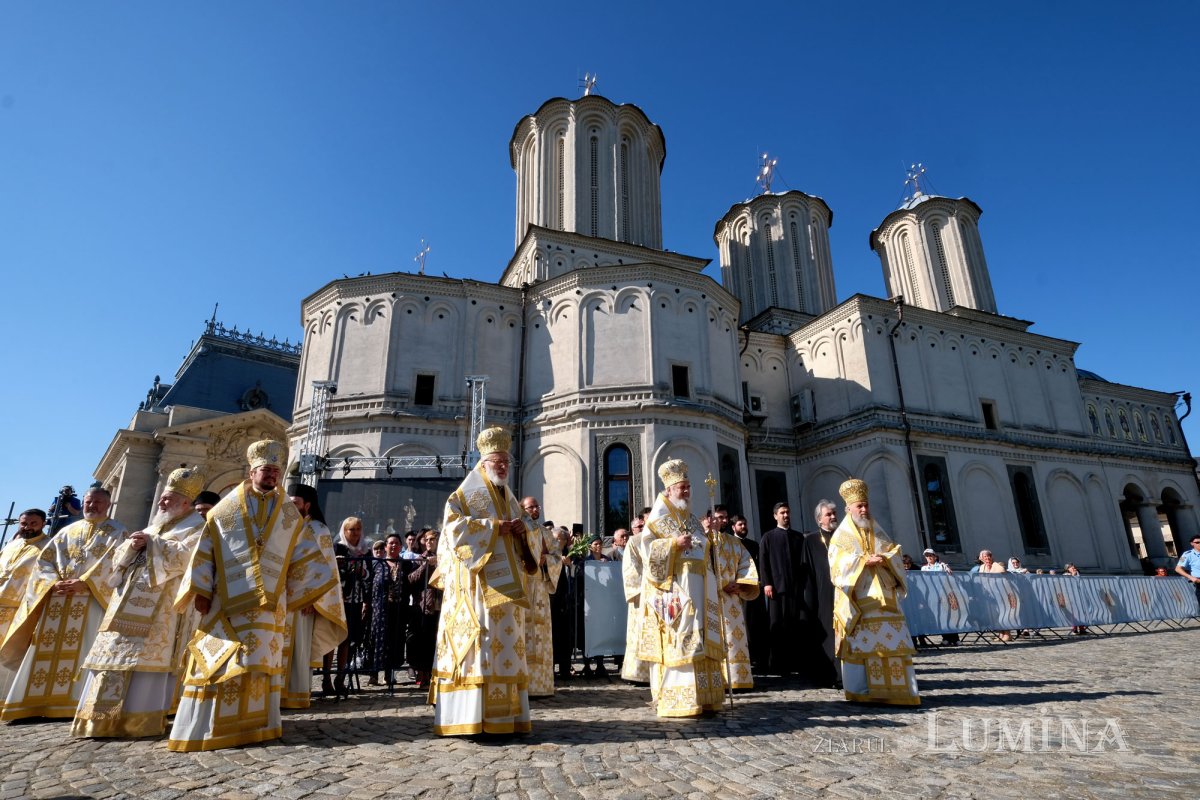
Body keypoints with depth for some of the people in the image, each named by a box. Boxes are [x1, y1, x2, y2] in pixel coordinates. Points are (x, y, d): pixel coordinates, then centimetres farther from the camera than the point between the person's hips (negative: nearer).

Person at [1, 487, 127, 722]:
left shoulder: (117, 532, 6)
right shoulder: (67, 531, 20)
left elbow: (113, 564, -8)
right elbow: (44, 560, 13)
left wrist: (84, 583, -17)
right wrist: (54, 583, -6)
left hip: (91, 601, -5)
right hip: (57, 598, 5)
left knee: (81, 652, -10)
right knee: (46, 651, 2)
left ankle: (75, 704, -10)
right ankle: (34, 703, 7)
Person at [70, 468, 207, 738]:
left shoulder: (194, 527, 0)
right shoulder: (152, 525, 23)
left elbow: (185, 556, -17)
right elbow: (119, 556, 22)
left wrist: (152, 543, -10)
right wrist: (132, 545, -1)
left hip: (160, 608, -8)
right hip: (129, 605, 8)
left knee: (147, 659, -10)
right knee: (116, 655, 7)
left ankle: (141, 718, -4)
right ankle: (107, 716, 13)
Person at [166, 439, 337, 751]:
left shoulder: (289, 513, 10)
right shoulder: (226, 508, 5)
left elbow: (305, 554, 10)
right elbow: (205, 550, 3)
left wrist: (309, 589, 5)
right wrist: (201, 591, -4)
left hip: (269, 603, 2)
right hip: (227, 601, -2)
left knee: (261, 662, 4)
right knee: (220, 662, -1)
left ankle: (256, 723, 13)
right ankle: (207, 725, 8)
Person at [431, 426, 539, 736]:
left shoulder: (511, 501, 20)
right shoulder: (464, 496, 2)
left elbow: (532, 544, 20)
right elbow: (453, 526, -16)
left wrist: (524, 533, -3)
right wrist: (494, 527, -17)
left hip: (506, 586, 6)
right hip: (477, 586, -6)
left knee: (506, 648, 6)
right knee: (476, 646, -10)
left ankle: (504, 717, 12)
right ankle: (469, 718, -5)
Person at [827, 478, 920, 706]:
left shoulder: (878, 532, 17)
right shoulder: (841, 536, 3)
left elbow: (894, 553, 9)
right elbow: (839, 563, -8)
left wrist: (884, 558, -13)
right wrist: (865, 561, -19)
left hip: (882, 599, 4)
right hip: (857, 599, -4)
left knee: (891, 642, -1)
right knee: (860, 644, -4)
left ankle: (896, 689, 6)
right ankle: (860, 691, 3)